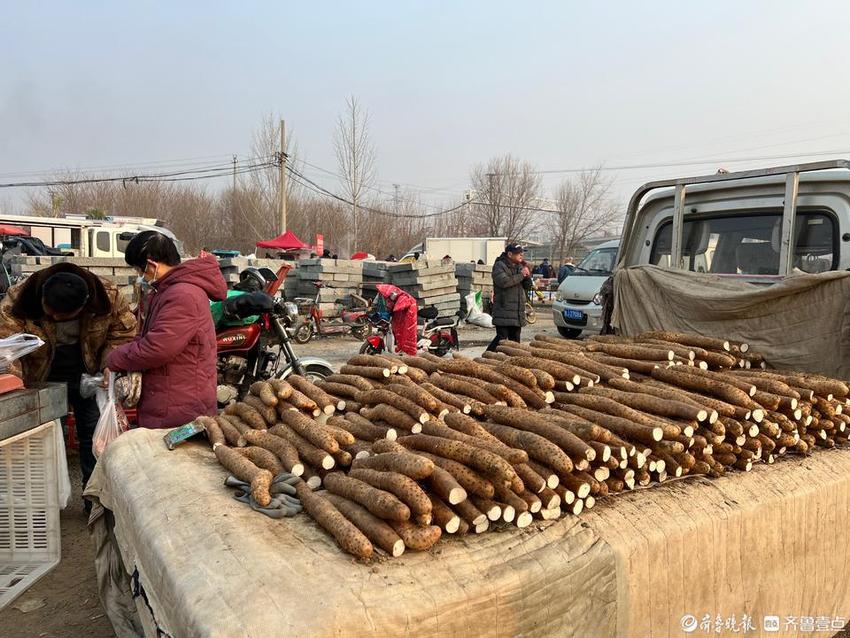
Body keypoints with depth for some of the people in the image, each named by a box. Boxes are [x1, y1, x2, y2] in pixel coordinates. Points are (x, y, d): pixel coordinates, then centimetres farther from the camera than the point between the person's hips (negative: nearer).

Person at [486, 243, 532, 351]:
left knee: (515, 340, 11)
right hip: (503, 311, -7)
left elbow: (528, 286, 17)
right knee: (502, 337, -11)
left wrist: (527, 276, -2)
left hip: (518, 312, 7)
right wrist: (521, 275, -16)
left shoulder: (520, 267, 17)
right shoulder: (499, 266, -5)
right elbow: (503, 281, -24)